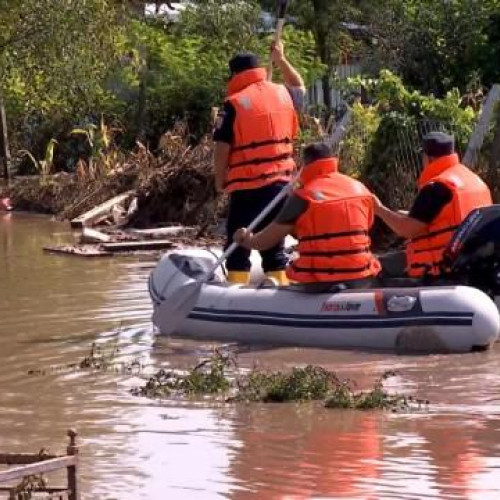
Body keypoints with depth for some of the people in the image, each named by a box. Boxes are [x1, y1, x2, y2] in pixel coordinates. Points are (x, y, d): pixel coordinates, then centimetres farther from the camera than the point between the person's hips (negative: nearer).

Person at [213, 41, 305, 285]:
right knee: (274, 247, 11)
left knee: (238, 247, 0)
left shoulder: (233, 104, -9)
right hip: (281, 182, 5)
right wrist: (281, 60, 39)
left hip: (246, 186, -5)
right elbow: (300, 88, 32)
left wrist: (220, 180, 5)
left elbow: (222, 148, -9)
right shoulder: (283, 94, 6)